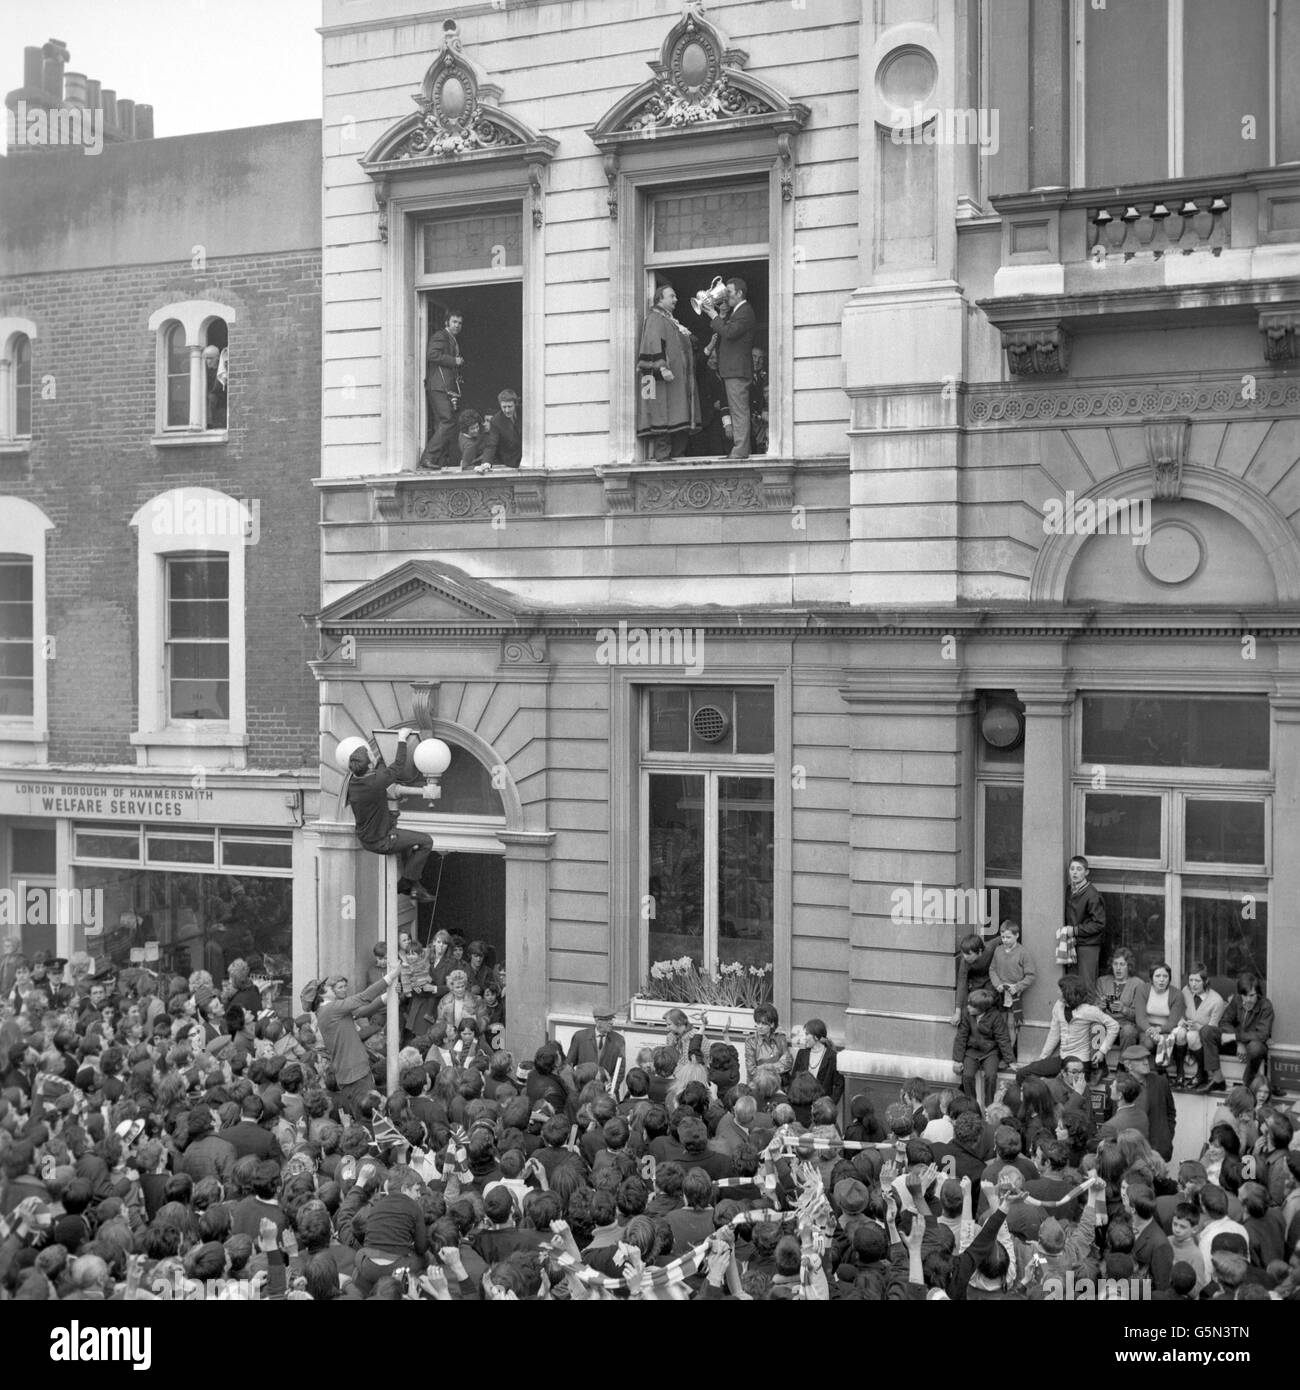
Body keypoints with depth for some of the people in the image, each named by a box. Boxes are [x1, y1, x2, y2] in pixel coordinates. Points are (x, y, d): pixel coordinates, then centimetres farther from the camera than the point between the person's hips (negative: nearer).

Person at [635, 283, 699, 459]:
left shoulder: (670, 320, 24)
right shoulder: (655, 319, -6)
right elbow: (653, 344, -19)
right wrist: (662, 367, -28)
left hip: (680, 377, 10)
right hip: (664, 377, -10)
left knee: (678, 418, 5)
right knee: (663, 415, -12)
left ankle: (677, 453, 6)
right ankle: (662, 453, -14)